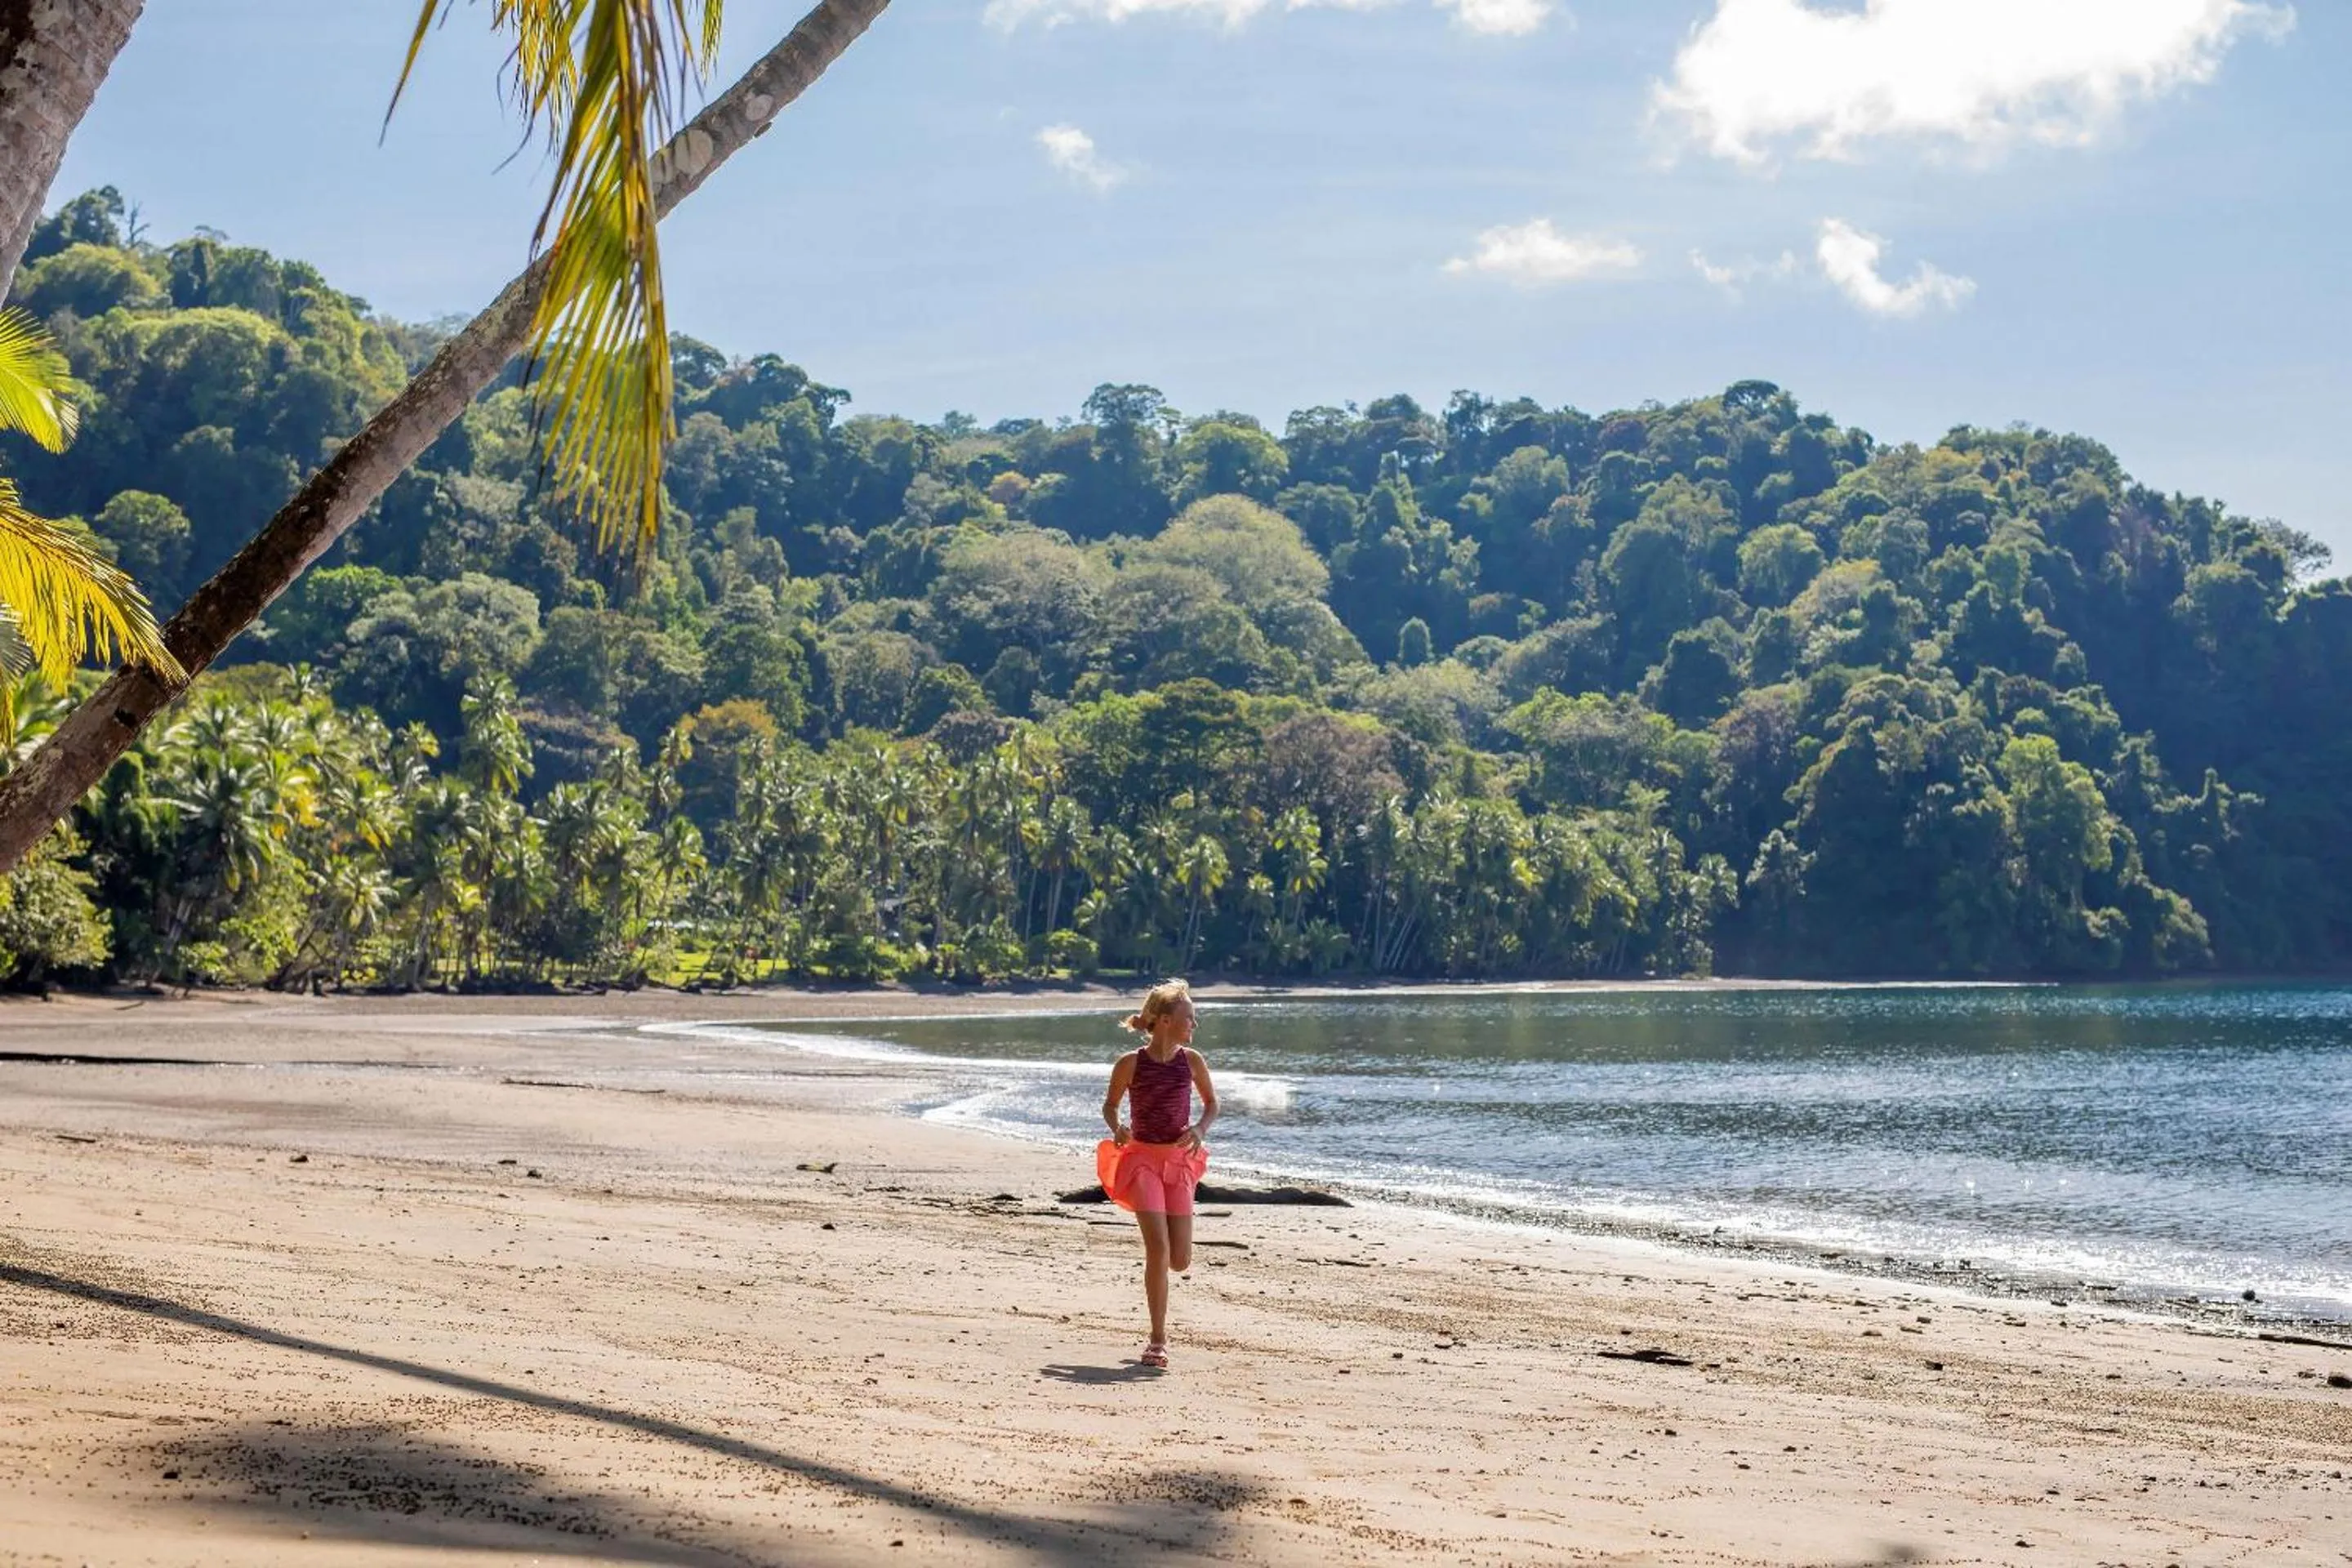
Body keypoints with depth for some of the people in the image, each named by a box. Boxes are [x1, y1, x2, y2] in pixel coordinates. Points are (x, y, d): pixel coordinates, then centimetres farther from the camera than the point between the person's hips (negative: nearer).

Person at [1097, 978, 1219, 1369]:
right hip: (1143, 1160, -3)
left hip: (1179, 1161, 3)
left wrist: (1200, 1129, -5)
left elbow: (1211, 1103, 14)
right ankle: (1158, 1339, -10)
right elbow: (1110, 1105, 8)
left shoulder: (1191, 1060, 1)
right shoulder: (1131, 1064, -7)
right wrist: (1117, 1128, -12)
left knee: (1180, 1261, 0)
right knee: (1159, 1247, -18)